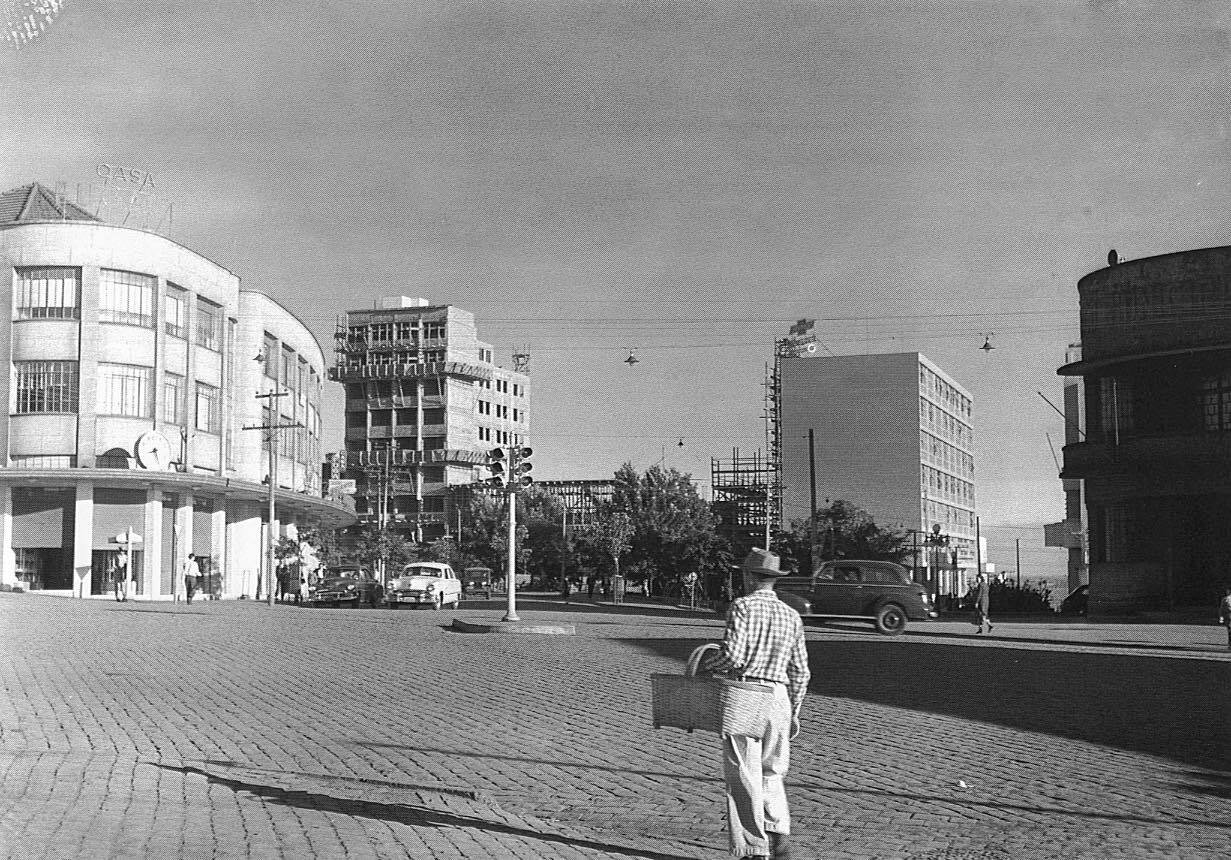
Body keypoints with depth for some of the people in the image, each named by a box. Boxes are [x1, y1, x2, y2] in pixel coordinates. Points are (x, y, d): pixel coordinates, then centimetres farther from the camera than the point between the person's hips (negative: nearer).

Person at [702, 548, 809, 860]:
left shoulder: (742, 607, -6)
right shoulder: (791, 616, 11)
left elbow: (733, 655, -17)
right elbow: (800, 670, 13)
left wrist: (705, 666, 1)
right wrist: (794, 711, 22)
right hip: (778, 697, 5)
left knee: (744, 776, 1)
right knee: (771, 772, 20)